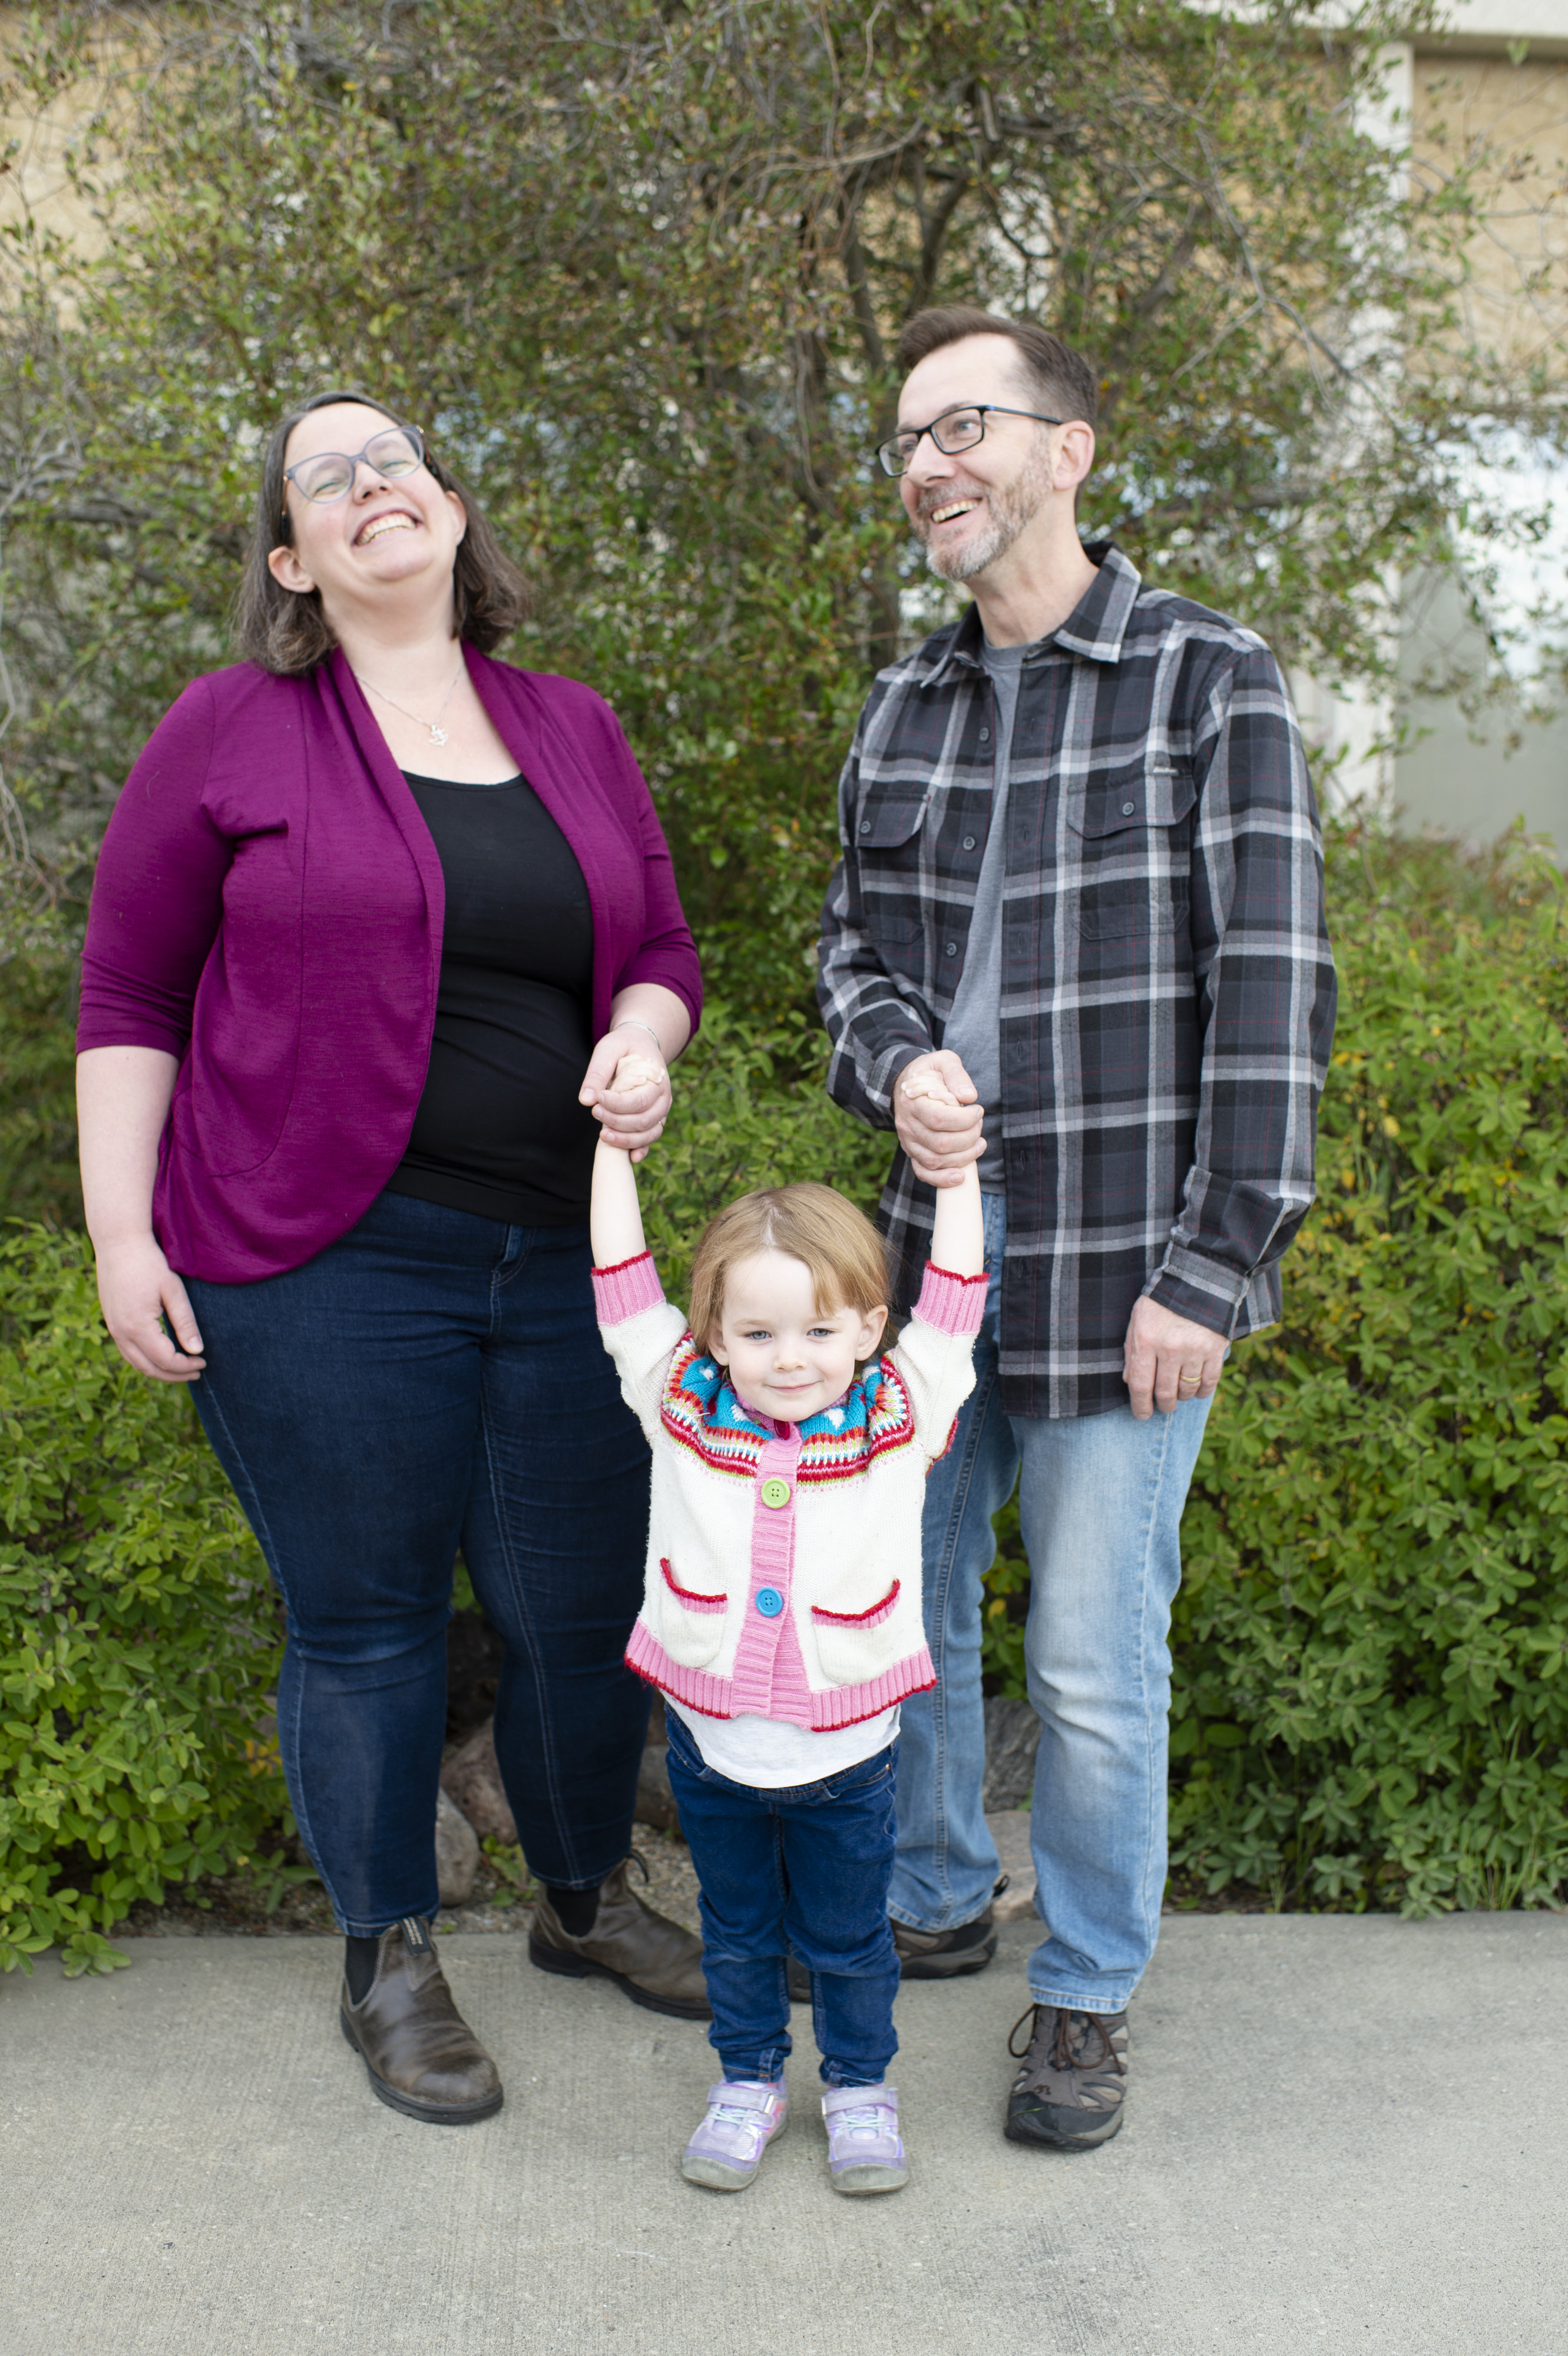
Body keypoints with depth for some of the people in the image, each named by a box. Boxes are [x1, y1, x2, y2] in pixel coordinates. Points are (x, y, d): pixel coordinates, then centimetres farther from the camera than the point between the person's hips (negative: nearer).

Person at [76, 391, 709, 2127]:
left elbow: (661, 954, 16)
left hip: (559, 1254, 4)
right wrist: (121, 1234, -5)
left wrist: (641, 1045, -6)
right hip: (320, 1265, -4)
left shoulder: (574, 730, 11)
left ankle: (586, 1898, 37)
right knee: (365, 1620, 7)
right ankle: (388, 1963, 28)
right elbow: (127, 993, 0)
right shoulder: (234, 729, -1)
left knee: (585, 1605, 11)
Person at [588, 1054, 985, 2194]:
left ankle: (861, 2085, 39)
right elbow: (624, 1282, -8)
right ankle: (749, 2079, 41)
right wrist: (617, 1145, -9)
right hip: (711, 1739, 1)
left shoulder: (901, 1415, -10)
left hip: (845, 1746, -1)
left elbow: (954, 1301, -8)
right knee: (737, 1930, 20)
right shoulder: (683, 1405, -9)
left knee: (848, 1937, 17)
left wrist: (954, 1163, -10)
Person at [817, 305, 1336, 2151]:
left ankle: (1086, 1992, 26)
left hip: (1117, 1268, -5)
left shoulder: (1210, 684, -6)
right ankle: (931, 1902, 39)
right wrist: (895, 1067, -7)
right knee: (899, 1601, 15)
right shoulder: (903, 710, 10)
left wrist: (1212, 1270, -14)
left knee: (1095, 1663, 3)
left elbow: (1271, 994, -10)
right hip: (932, 1243, 5)